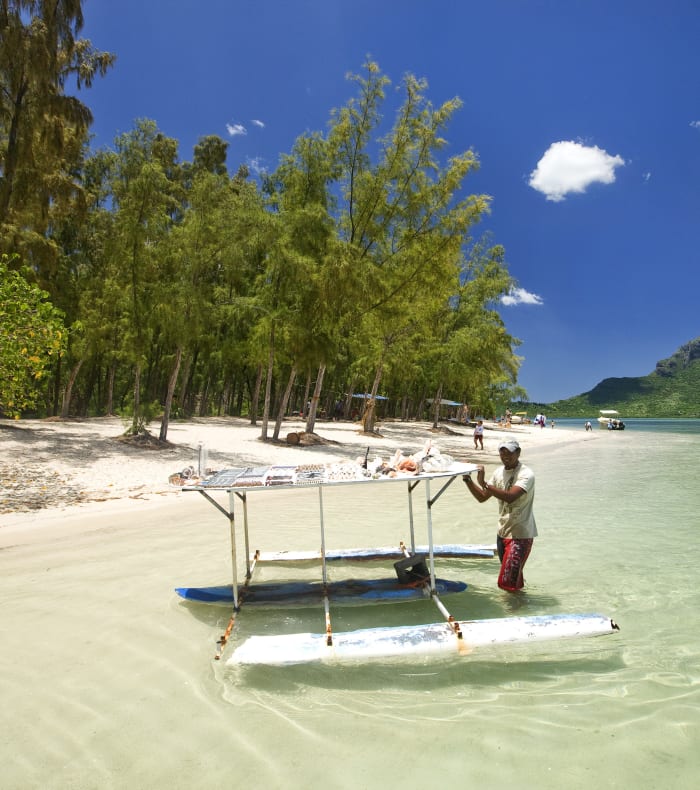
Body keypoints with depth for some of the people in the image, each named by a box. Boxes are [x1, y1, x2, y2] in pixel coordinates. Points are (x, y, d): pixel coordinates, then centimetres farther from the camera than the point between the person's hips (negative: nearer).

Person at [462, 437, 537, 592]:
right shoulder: (499, 472, 5)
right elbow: (482, 497, 9)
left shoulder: (526, 474, -17)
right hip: (503, 531, 7)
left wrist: (484, 483, -36)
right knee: (508, 577, 19)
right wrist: (468, 480, -4)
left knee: (507, 581, -8)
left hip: (520, 534, -7)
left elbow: (510, 497, -33)